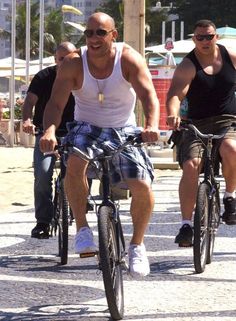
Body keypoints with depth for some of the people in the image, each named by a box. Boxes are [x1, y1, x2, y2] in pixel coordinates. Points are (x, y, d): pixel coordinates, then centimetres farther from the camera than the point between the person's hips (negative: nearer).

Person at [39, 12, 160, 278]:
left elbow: (149, 96, -25)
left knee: (143, 187, -18)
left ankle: (137, 244, 8)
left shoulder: (129, 59, -14)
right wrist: (49, 131, -41)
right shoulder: (73, 63, -13)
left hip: (123, 131, 0)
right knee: (74, 163, -35)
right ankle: (82, 229, -16)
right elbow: (56, 103, -20)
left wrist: (151, 125, -45)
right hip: (86, 128, 0)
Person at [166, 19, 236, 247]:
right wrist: (173, 115, -43)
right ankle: (186, 224, -15)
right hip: (197, 124, -1)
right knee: (190, 166, -23)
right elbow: (175, 95, -22)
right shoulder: (188, 66, -7)